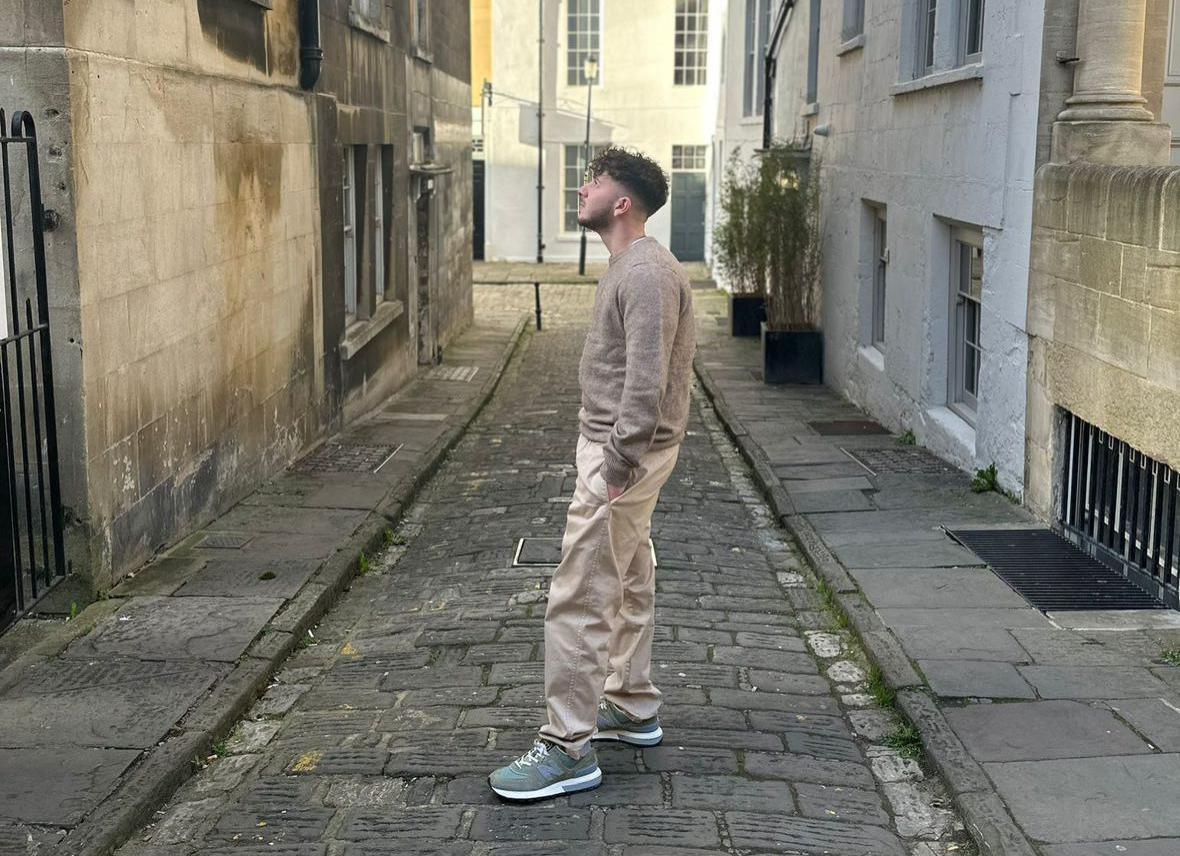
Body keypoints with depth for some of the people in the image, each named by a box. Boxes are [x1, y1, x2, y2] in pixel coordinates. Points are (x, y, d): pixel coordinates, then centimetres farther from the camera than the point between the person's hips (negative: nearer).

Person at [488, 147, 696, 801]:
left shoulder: (646, 273, -20)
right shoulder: (630, 265, 14)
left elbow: (645, 381, -26)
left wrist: (617, 467, -26)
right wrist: (616, 459, 18)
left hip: (624, 453, -11)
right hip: (616, 445, 11)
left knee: (578, 599, -9)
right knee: (628, 584, 20)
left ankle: (568, 749, -3)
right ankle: (632, 708, 35)